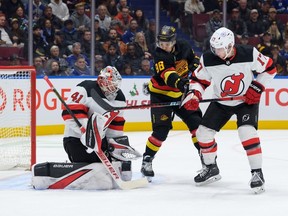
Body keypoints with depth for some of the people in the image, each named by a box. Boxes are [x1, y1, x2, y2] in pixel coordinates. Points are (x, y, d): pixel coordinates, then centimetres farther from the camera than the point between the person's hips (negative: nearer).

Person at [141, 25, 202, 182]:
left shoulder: (183, 47, -9)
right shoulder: (159, 55, -24)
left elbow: (194, 58, 14)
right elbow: (167, 74, -42)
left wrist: (195, 65, -8)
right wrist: (178, 82, -61)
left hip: (181, 94, 5)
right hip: (161, 94, -5)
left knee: (196, 122, -3)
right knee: (161, 130, -13)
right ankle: (147, 160, 2)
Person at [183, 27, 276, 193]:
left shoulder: (249, 54, -25)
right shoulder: (208, 59, -19)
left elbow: (269, 68, -10)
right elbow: (199, 79, -4)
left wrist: (257, 88, -17)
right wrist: (192, 96, -22)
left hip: (247, 100, -4)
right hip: (221, 102, 4)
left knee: (247, 132, -25)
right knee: (203, 132, 1)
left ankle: (257, 173, -14)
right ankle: (211, 169, 24)